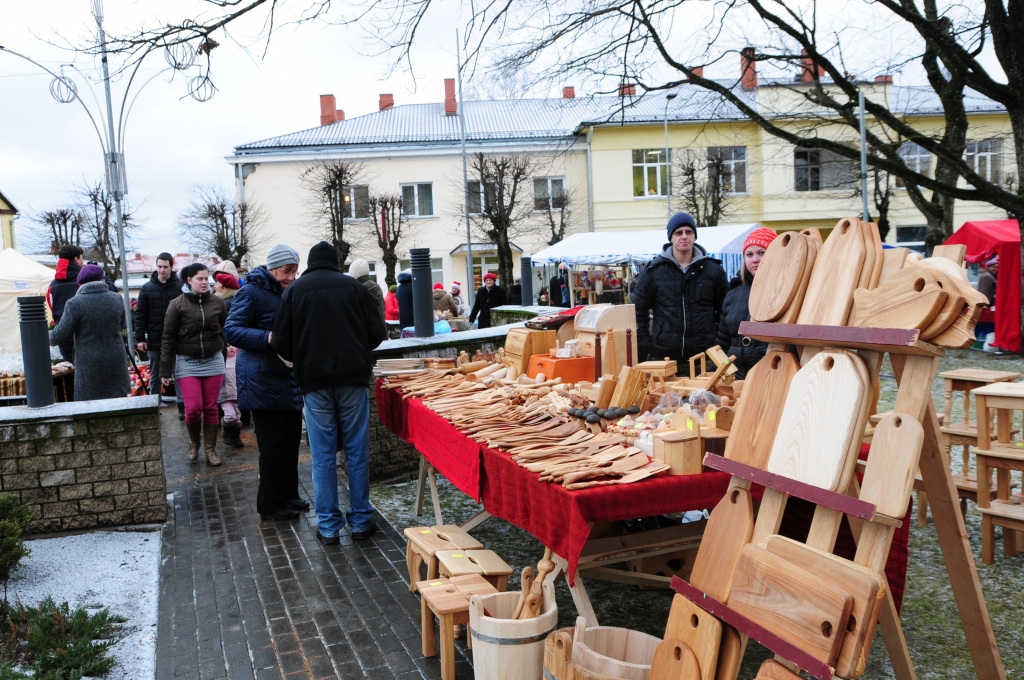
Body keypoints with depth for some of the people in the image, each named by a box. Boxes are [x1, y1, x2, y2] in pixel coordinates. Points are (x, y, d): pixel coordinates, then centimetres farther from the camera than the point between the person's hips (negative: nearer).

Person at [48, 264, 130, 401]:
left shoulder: (74, 304, -12)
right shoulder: (117, 299, 2)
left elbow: (61, 335, -9)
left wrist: (48, 338, 12)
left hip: (89, 365, -4)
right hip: (115, 363, 4)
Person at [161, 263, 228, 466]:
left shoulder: (217, 302, 1)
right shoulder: (177, 304, -5)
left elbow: (226, 331, 6)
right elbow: (168, 338, -4)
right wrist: (165, 370, -6)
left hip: (213, 361, 2)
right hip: (187, 363, -2)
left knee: (211, 408, 5)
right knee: (193, 408, -7)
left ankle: (211, 449, 16)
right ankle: (193, 442, 20)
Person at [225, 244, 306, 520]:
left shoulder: (288, 291, 14)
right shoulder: (252, 292, -12)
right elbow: (231, 330, -18)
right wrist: (267, 338, -30)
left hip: (288, 378, 8)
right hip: (263, 381, -8)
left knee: (291, 439, 12)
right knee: (273, 443, -4)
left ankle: (288, 495, 25)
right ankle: (270, 505, 7)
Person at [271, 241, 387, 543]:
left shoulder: (294, 290, 3)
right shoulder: (352, 285, 3)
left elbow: (281, 343, 0)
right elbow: (377, 332, 1)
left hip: (314, 382, 0)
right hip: (353, 377, 0)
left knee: (323, 456, 6)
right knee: (357, 452, 8)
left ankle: (328, 526, 11)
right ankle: (360, 521, 13)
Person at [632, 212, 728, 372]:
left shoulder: (713, 270, 6)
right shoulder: (653, 270, 3)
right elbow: (638, 312, 6)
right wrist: (645, 348, -1)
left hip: (704, 359, 1)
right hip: (663, 358, -1)